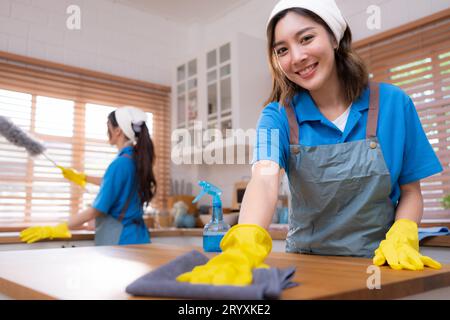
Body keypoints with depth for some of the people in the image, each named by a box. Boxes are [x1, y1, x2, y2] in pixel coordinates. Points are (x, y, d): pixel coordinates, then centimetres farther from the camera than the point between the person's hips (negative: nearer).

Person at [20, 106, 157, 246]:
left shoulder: (120, 163, -20)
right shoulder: (136, 159, 6)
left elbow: (96, 210, -19)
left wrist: (54, 230, -15)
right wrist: (82, 177, 34)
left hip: (122, 240, -8)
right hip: (136, 236, 8)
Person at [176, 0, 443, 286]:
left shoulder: (394, 103, -5)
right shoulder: (278, 115, -7)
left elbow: (411, 191, 3)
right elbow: (265, 179, -25)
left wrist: (402, 240, -16)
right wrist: (245, 246, -43)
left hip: (380, 262, 0)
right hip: (308, 263, 1)